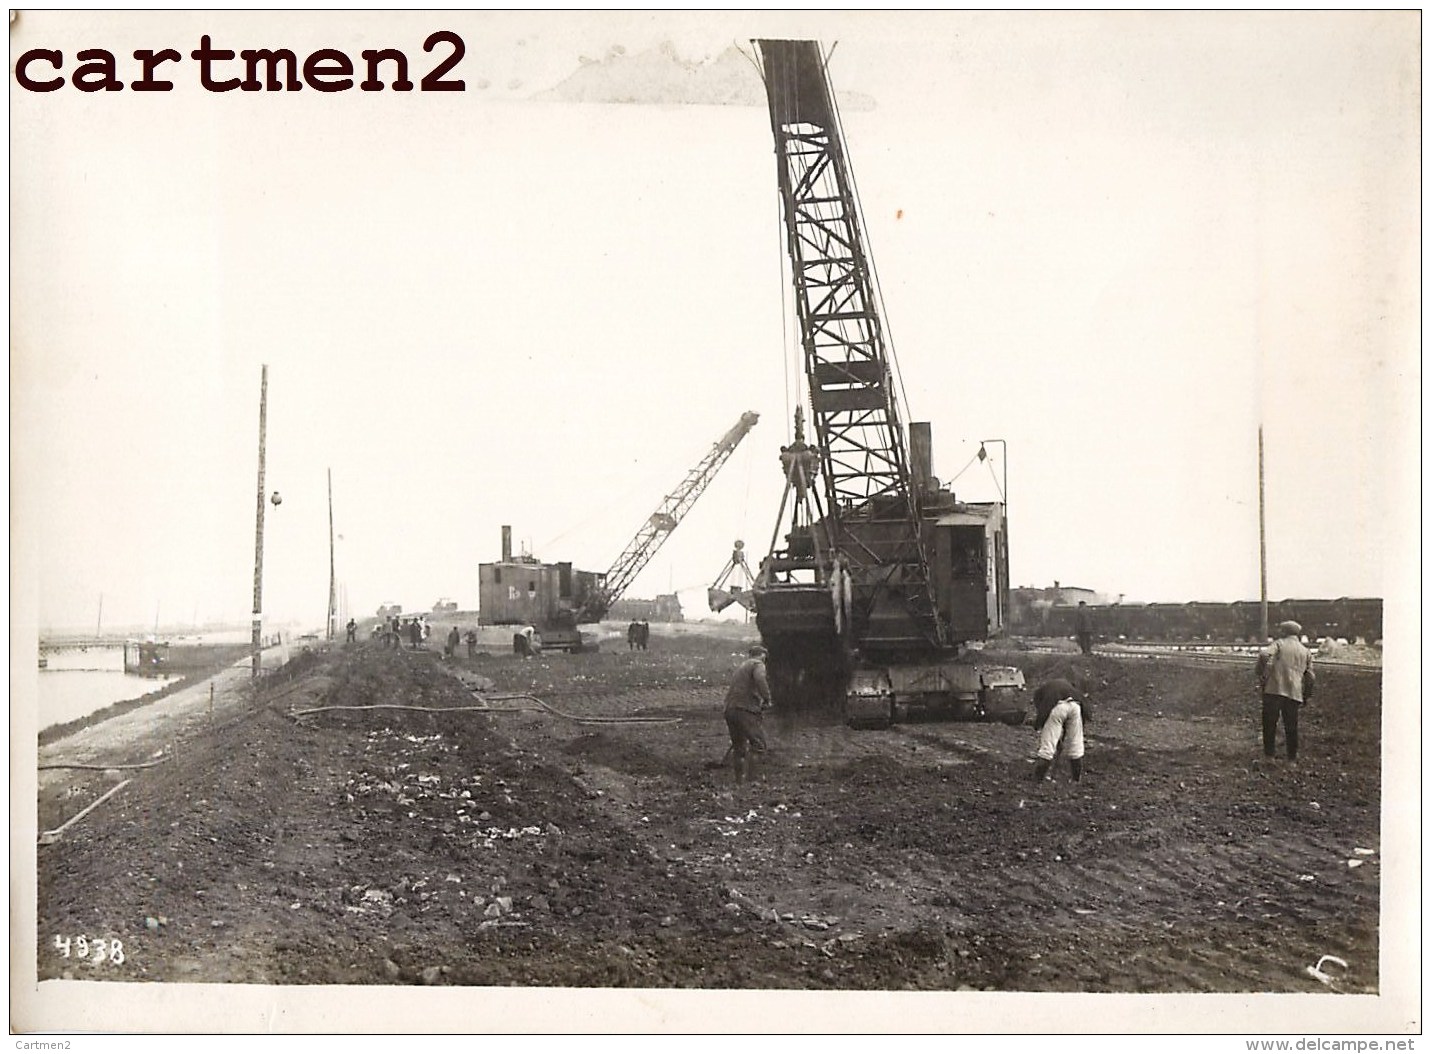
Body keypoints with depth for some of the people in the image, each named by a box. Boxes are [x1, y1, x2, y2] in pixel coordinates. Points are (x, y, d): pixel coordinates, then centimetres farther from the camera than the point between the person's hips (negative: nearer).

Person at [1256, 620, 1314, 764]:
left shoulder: (1279, 644, 4)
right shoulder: (1306, 652, 16)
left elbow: (1264, 655, -17)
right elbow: (1310, 677, 14)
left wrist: (1260, 674, -6)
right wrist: (1305, 697, 23)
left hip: (1274, 689, -3)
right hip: (1295, 693, 4)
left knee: (1269, 724, 5)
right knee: (1291, 727, 9)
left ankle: (1269, 754, 4)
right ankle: (1292, 759, 10)